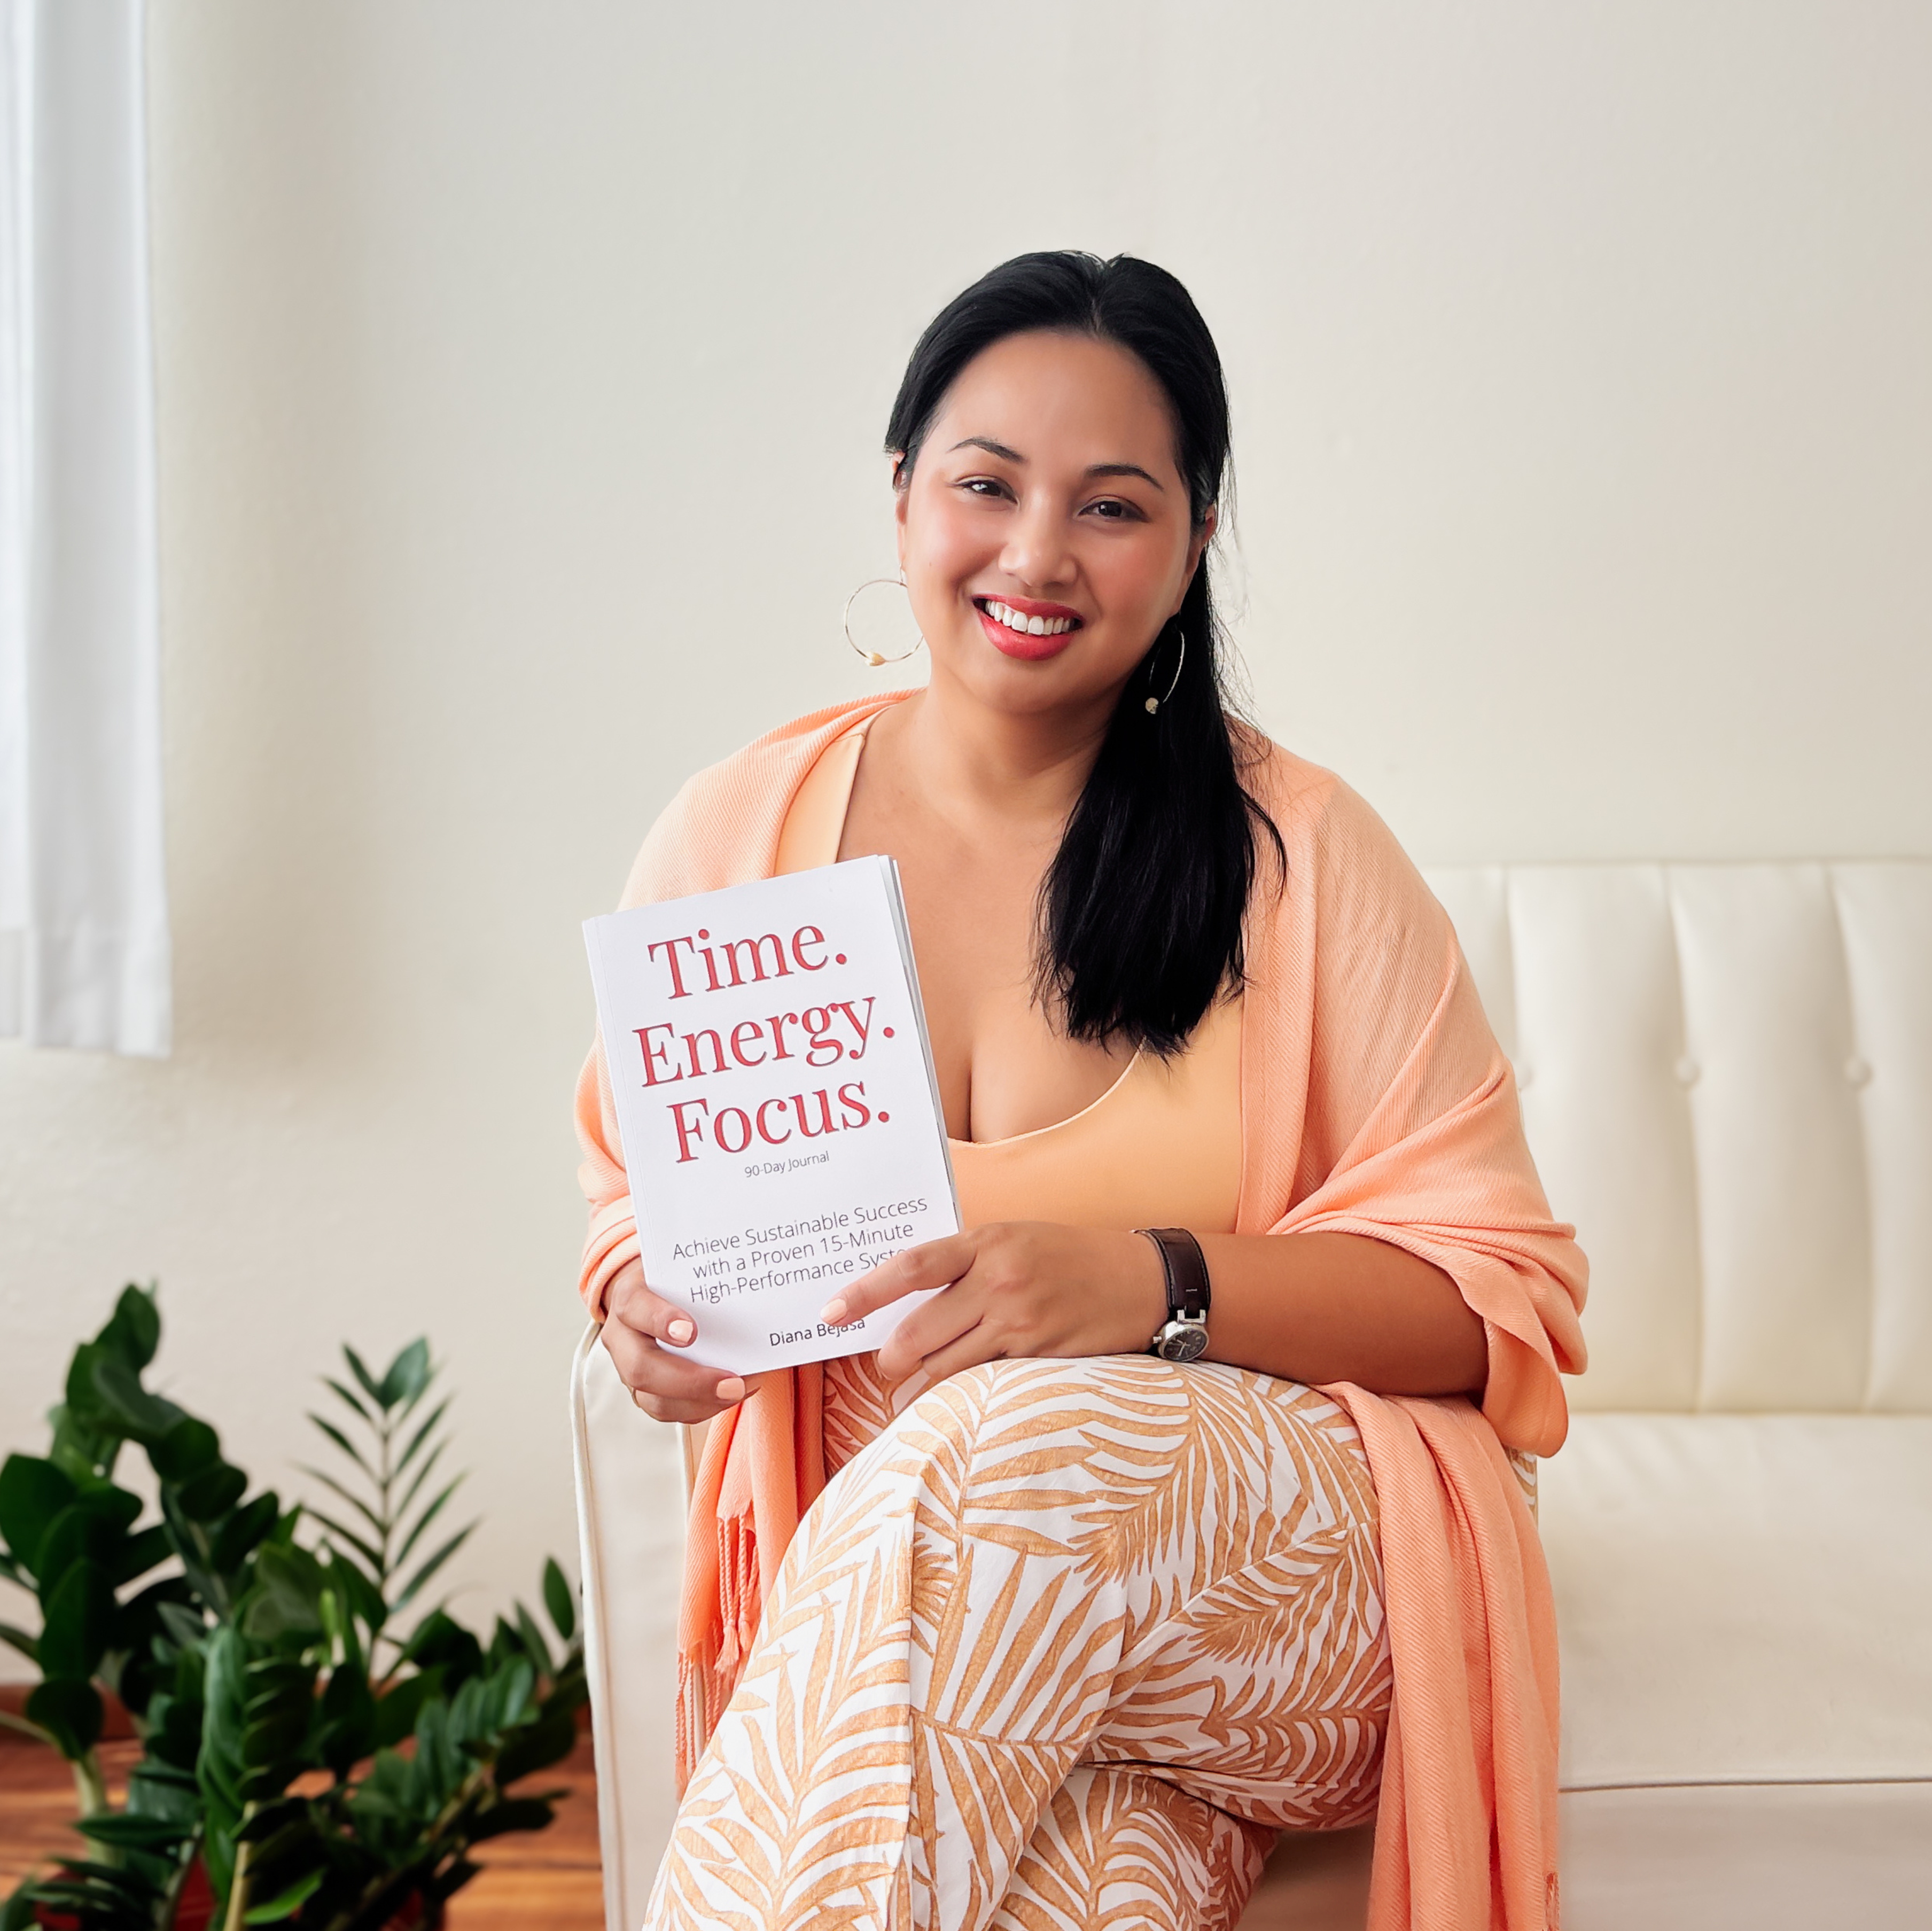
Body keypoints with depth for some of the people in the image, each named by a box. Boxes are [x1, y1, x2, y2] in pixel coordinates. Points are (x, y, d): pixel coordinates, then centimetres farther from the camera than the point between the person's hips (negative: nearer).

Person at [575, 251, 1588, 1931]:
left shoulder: (1297, 855, -1)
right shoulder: (738, 832, 7)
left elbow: (1500, 1287, -5)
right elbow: (631, 1183, 19)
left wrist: (1151, 1284, -21)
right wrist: (648, 1301, -6)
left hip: (1290, 1574, 0)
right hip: (869, 1566, 0)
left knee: (1015, 1451, -36)